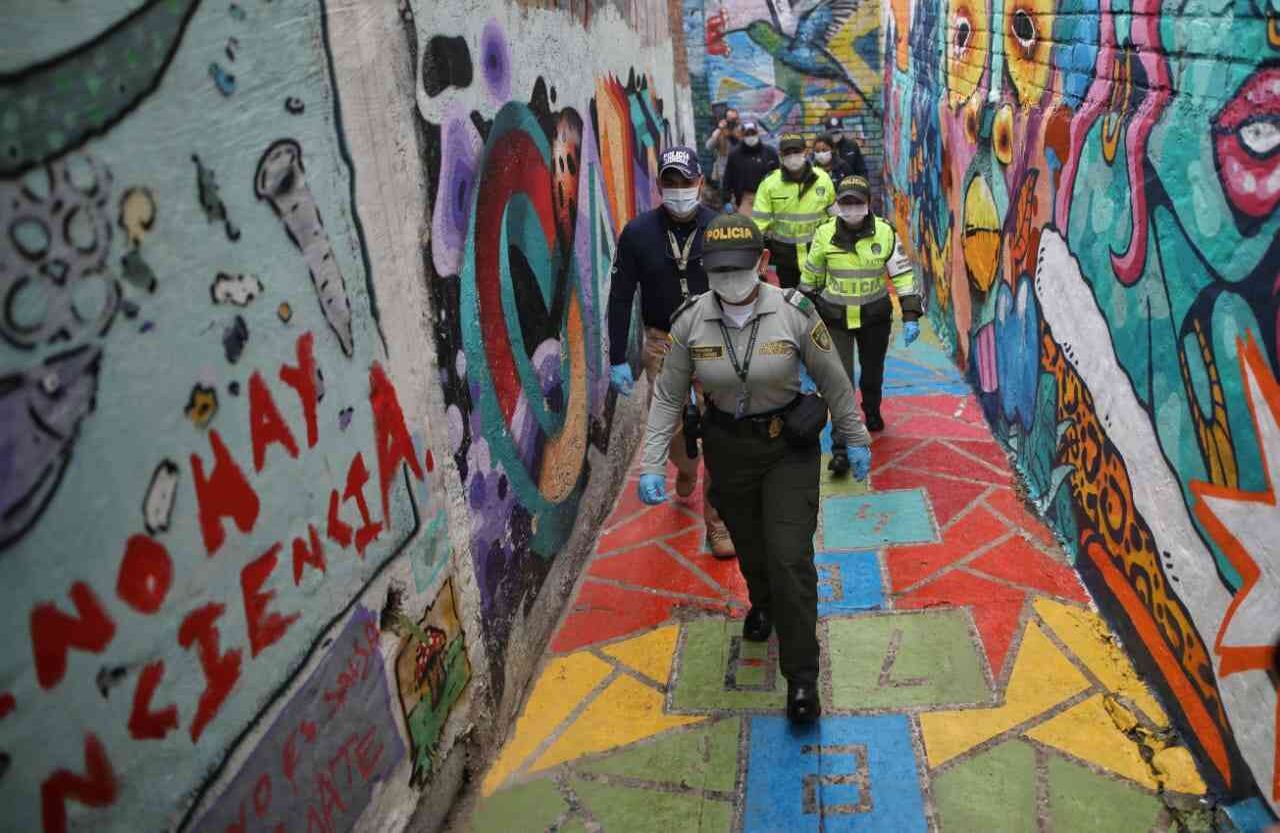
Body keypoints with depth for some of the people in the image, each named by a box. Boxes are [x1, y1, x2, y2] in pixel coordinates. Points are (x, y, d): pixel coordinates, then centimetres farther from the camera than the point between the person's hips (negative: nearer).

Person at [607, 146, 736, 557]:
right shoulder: (638, 232, -6)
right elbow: (620, 298, -2)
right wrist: (618, 359, -5)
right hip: (662, 344, 1)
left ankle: (717, 520, 12)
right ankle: (685, 466, 48)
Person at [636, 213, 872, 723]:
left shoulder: (794, 313, -18)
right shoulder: (690, 321, -13)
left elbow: (833, 382, -4)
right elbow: (668, 397, -6)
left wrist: (855, 439, 4)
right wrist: (652, 465, -10)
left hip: (789, 446, -2)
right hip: (727, 446, 3)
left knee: (790, 559, -6)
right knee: (747, 543, 22)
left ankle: (801, 677, 9)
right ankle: (762, 603, 57)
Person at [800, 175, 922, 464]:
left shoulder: (885, 233, -12)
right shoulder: (824, 234, -10)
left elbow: (903, 274, -7)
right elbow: (811, 276, 6)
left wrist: (910, 316, -13)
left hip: (875, 316, 1)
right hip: (835, 318, -1)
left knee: (872, 372, 21)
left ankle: (872, 412, 53)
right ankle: (840, 448, -3)